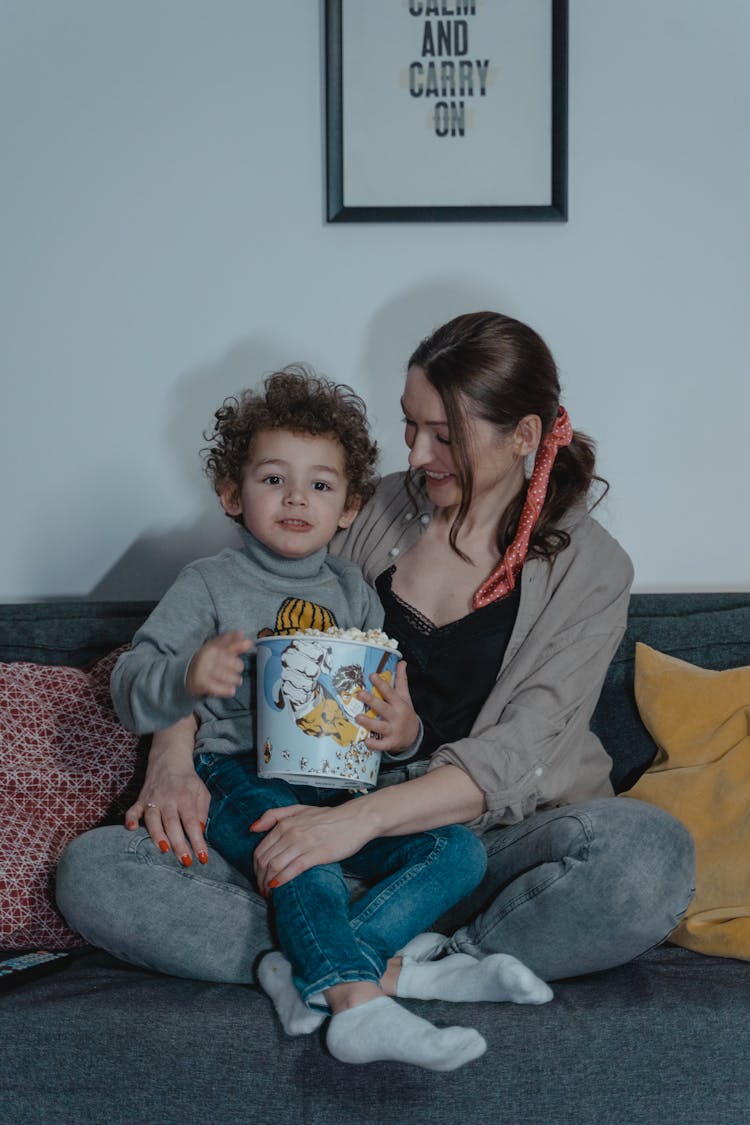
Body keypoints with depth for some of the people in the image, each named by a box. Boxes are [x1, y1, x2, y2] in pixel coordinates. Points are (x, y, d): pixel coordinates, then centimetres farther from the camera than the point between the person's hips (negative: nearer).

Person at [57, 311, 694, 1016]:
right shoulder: (381, 511, 9)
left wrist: (363, 817, -27)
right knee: (91, 871, -20)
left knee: (651, 854, -36)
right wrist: (173, 755, -8)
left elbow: (516, 756, -12)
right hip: (336, 822, 3)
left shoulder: (589, 567, -1)